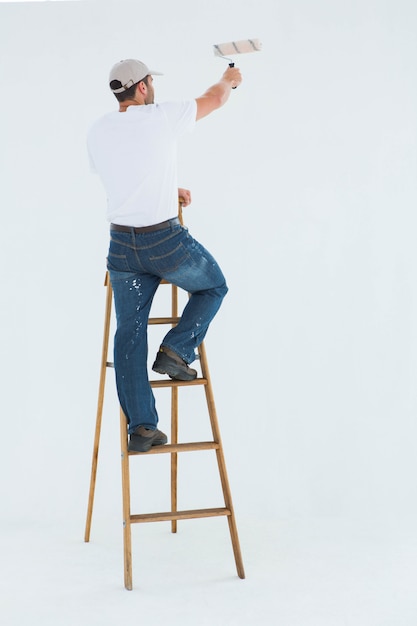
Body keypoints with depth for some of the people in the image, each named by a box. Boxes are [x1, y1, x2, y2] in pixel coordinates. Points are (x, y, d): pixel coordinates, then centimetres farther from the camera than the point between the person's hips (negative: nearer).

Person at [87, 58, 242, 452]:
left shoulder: (97, 133, 5)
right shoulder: (161, 118, -9)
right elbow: (214, 99, 8)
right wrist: (230, 79, 30)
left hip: (122, 245, 5)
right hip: (166, 241, -4)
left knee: (129, 334, 10)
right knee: (214, 287, 24)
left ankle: (141, 427, 9)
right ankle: (176, 349, 5)